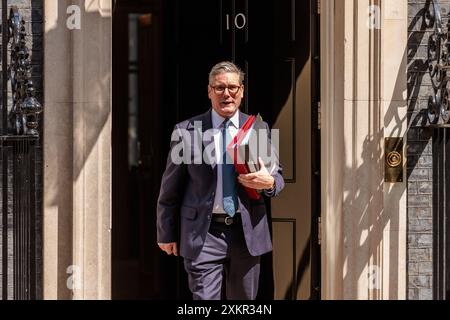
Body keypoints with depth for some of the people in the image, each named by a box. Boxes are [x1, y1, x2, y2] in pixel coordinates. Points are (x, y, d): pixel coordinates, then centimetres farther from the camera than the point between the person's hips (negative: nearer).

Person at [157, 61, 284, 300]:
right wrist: (166, 234, 7)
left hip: (247, 233, 3)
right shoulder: (187, 131, -1)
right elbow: (170, 188, 5)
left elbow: (277, 176, 15)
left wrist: (269, 182, -10)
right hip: (203, 235, -3)